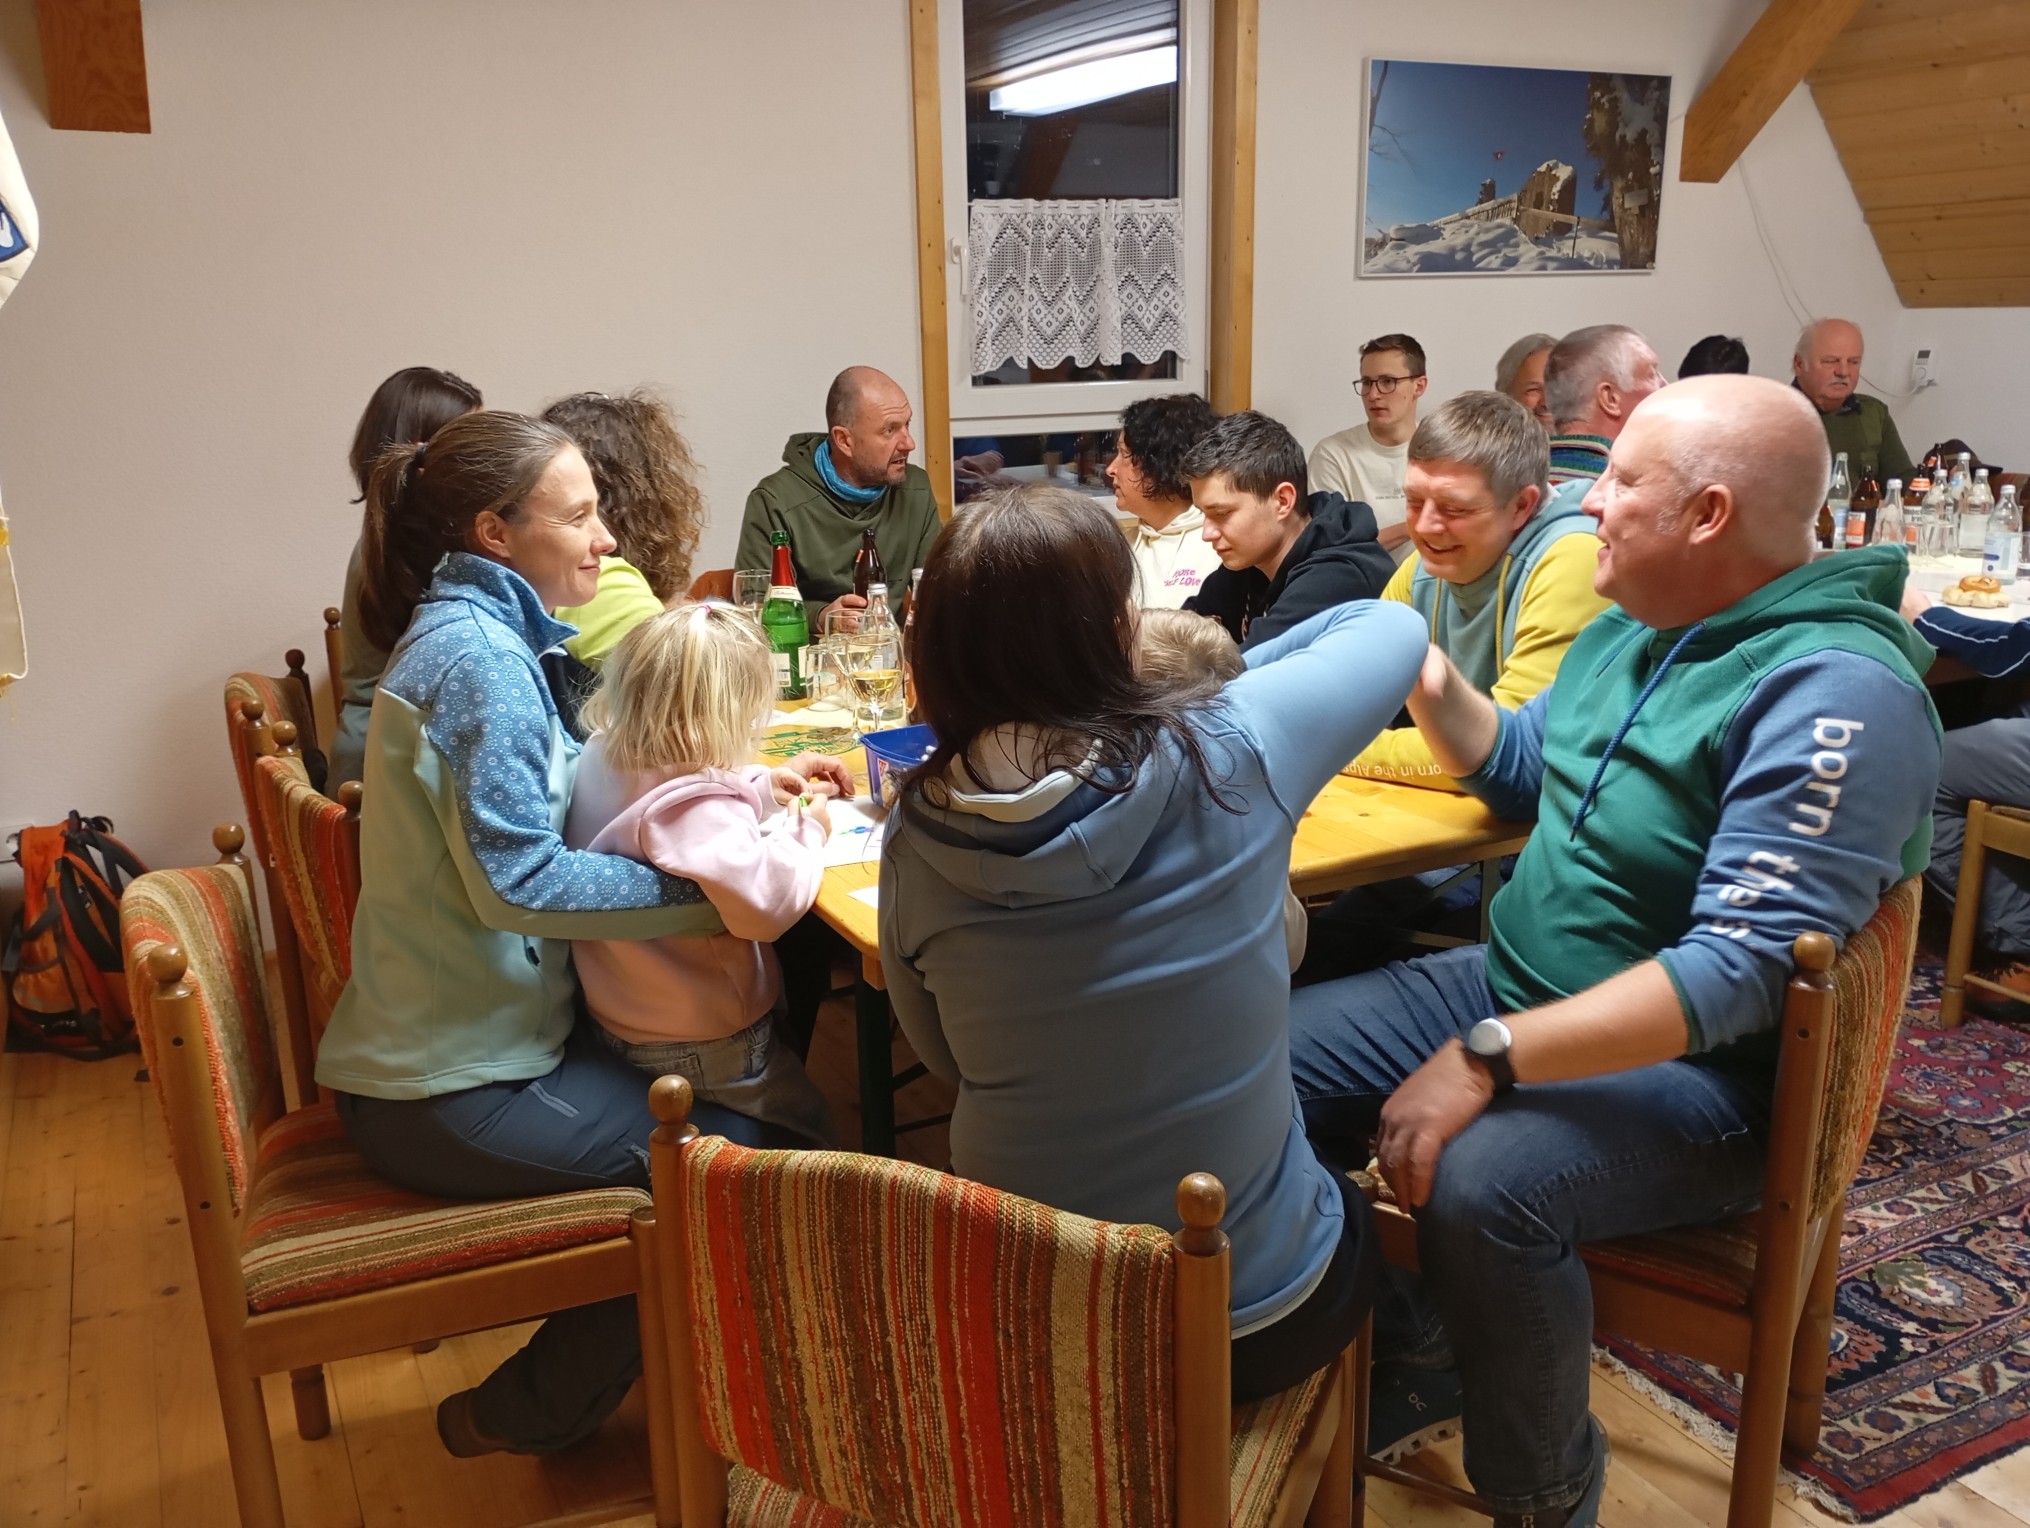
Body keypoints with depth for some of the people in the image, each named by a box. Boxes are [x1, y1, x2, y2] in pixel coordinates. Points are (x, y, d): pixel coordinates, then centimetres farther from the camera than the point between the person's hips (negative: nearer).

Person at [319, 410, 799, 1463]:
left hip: (440, 1045, 10)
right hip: (448, 1094, -10)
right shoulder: (478, 655, -20)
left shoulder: (467, 632, 10)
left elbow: (566, 794, 13)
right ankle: (526, 1415, 11)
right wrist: (706, 889, -27)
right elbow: (516, 878, -27)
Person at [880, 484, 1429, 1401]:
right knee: (1355, 1216, 33)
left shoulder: (916, 835, -14)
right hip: (1254, 1318, -2)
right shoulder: (1228, 758, -21)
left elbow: (945, 1061, 3)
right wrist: (1219, 685, 13)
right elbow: (1394, 628, -1)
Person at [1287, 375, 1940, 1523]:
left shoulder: (1838, 694, -23)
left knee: (1480, 1182, -35)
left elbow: (1739, 973, -30)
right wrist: (1430, 681, 2)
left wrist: (1488, 1059, -32)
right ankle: (1406, 1343, 20)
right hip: (1519, 985, 9)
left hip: (1696, 1068, -8)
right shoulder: (1632, 630, 5)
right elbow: (1525, 773, 21)